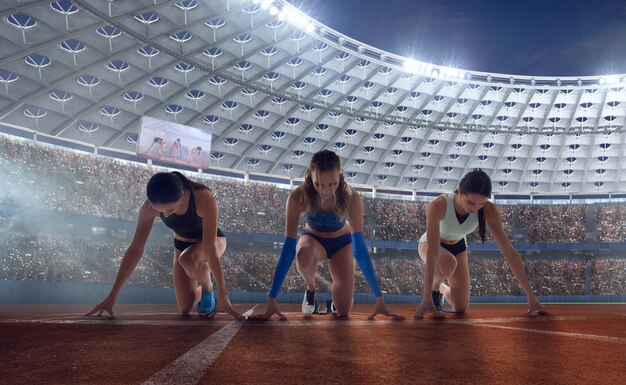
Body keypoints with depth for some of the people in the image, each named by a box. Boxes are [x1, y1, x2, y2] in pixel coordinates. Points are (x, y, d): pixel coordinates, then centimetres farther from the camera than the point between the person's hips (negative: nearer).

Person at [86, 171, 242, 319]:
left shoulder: (204, 199, -40)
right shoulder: (149, 207, -29)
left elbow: (210, 249, -41)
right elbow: (136, 248, -25)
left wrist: (223, 295, -40)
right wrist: (112, 296, -26)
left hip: (213, 240, -4)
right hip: (182, 245, 4)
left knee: (187, 260, -38)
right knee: (185, 310, -2)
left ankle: (208, 289, -7)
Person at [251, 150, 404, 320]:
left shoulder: (351, 198, -34)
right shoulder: (298, 197, -34)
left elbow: (360, 248, -33)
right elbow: (289, 246, -33)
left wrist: (379, 297, -35)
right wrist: (272, 298, -36)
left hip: (341, 242, 0)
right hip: (313, 239, 0)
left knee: (343, 312, -10)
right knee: (304, 256, -39)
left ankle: (336, 294, 28)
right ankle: (310, 288, -3)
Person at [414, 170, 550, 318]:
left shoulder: (489, 210, -30)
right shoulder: (437, 206, -40)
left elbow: (509, 250, -27)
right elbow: (432, 252, -44)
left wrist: (531, 296, -28)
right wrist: (427, 299, -48)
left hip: (458, 247, 3)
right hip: (429, 244, -3)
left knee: (461, 309, -3)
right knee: (449, 264, -39)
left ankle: (441, 288, 31)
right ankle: (434, 288, -4)